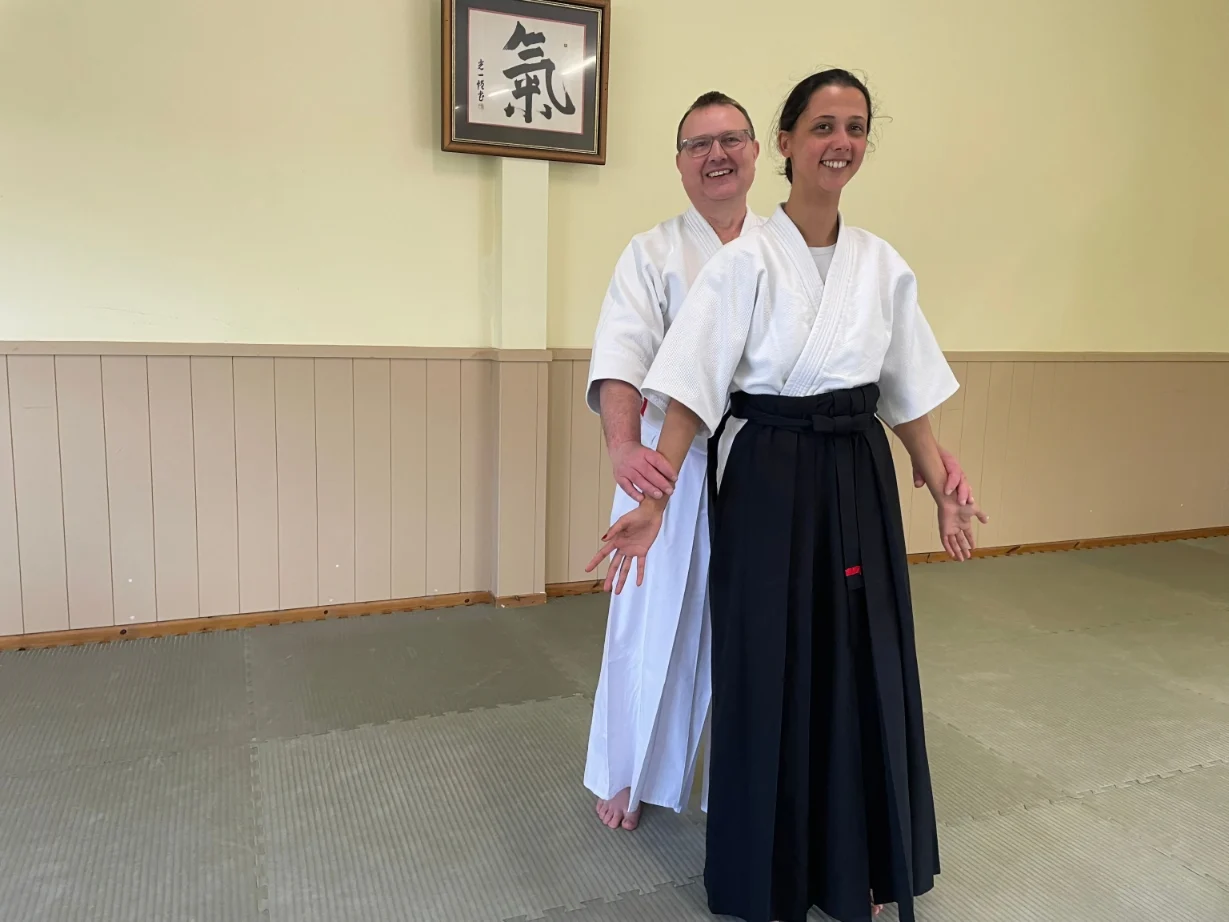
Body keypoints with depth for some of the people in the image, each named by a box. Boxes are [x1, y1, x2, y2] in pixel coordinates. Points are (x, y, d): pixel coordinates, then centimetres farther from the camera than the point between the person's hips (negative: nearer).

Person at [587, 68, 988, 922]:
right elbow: (692, 391, -13)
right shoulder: (745, 261, -9)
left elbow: (906, 394, 12)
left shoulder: (884, 266, 5)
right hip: (767, 481, -4)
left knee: (864, 668, 11)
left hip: (858, 481, 5)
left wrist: (943, 491, 11)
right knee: (767, 668, 6)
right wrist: (654, 502, -21)